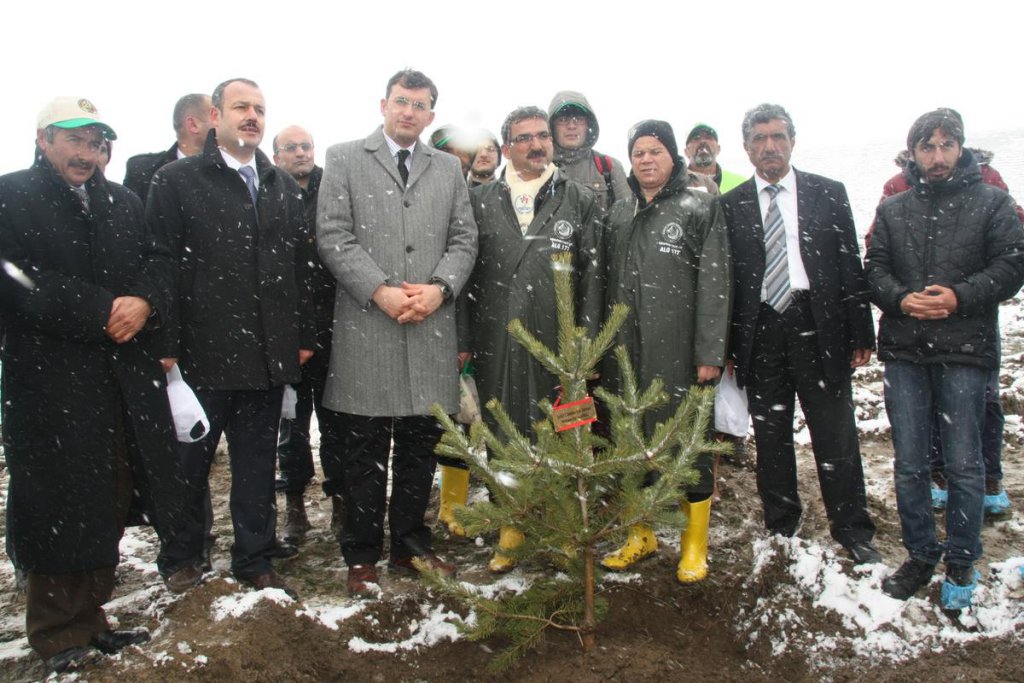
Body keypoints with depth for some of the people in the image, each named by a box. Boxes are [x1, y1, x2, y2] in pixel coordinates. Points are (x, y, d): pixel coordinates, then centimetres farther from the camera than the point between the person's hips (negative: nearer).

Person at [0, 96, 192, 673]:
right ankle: (60, 639, 19)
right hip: (50, 381, -5)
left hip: (126, 379, 5)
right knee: (63, 507, 3)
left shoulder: (123, 202, 17)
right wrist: (102, 312, -16)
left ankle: (89, 620, 25)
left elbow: (160, 262, 10)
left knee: (109, 502, 10)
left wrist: (145, 305, -10)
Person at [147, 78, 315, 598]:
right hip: (202, 354, -3)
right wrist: (166, 348, -10)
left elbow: (300, 266, 13)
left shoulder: (284, 186, 13)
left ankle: (255, 560, 26)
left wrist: (304, 336, 9)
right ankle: (183, 556, 31)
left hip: (267, 354, 4)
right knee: (189, 462, 11)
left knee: (258, 463, 12)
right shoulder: (176, 180, -1)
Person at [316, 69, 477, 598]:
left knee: (420, 445, 10)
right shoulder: (344, 159, 6)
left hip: (432, 326, 3)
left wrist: (438, 288, -7)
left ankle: (410, 544, 25)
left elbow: (464, 239, 10)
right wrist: (380, 291, -13)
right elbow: (333, 236, -3)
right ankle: (362, 555, 17)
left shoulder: (449, 168, 16)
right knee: (366, 451, 3)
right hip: (366, 326, -3)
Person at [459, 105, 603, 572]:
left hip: (559, 343, -1)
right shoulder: (481, 201, 9)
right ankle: (510, 529, 21)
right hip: (497, 344, 1)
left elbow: (592, 275, 4)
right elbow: (467, 273, 7)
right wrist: (464, 339, 2)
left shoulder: (579, 201, 7)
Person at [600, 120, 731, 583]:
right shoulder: (620, 213, 14)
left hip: (680, 353, -4)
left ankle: (695, 544, 19)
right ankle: (640, 535, 28)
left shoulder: (700, 209, 0)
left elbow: (714, 284, -6)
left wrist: (710, 353, -13)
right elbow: (608, 282, 15)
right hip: (626, 351, 5)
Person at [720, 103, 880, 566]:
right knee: (771, 438, 10)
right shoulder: (731, 206, 5)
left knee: (836, 437, 4)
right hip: (760, 336, 1)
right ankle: (781, 530, 25)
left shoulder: (828, 194, 6)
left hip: (819, 330, 0)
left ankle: (853, 532, 20)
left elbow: (850, 266, 5)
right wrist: (727, 347, 0)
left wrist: (861, 335, 0)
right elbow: (724, 280, 3)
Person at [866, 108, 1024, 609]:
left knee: (963, 464, 2)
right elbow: (875, 270, 7)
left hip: (965, 349, -2)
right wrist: (901, 299, -12)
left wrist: (960, 297, -16)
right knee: (909, 465, 8)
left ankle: (961, 563, 19)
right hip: (904, 352, 3)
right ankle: (920, 554, 24)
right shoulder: (892, 209, 13)